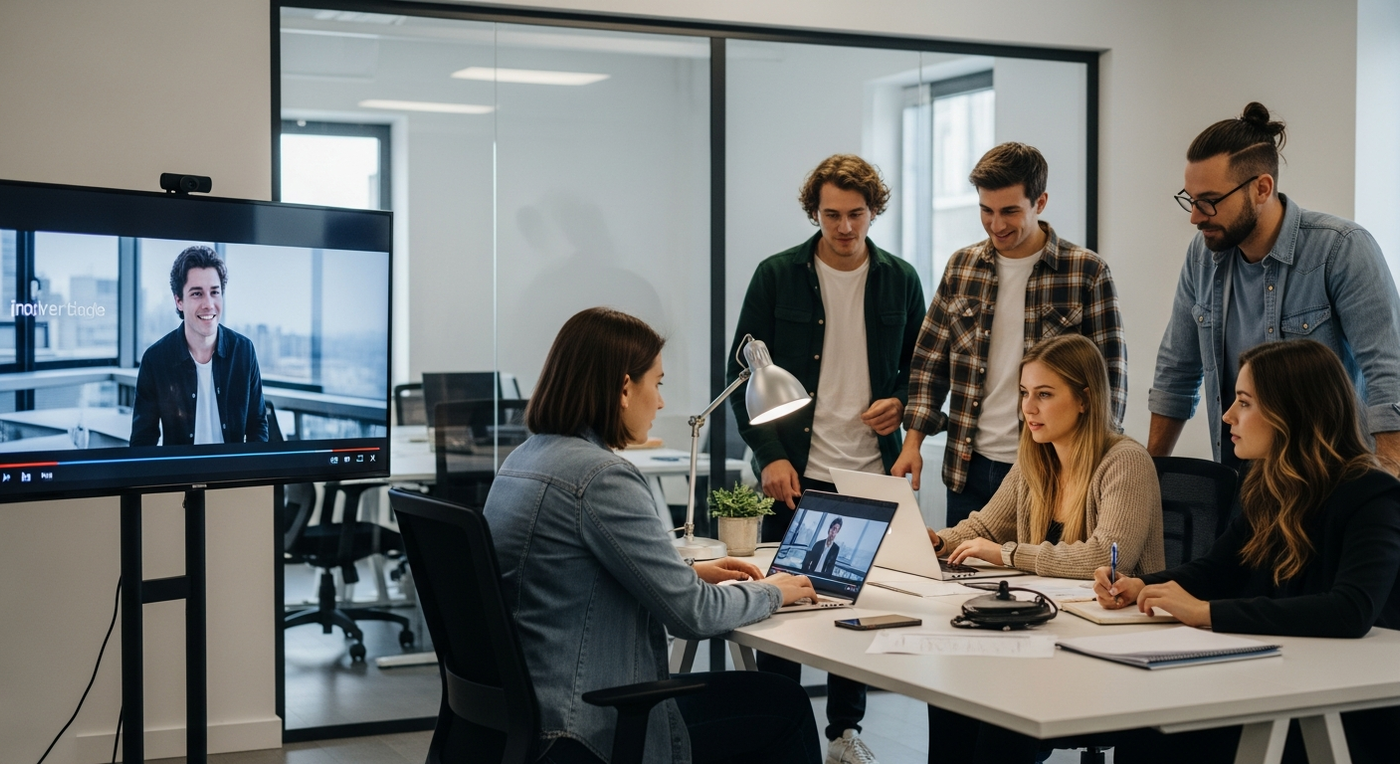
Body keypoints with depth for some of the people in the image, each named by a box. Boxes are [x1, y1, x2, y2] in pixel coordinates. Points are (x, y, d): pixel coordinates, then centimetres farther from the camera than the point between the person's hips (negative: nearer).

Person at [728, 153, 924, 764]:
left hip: (872, 473, 2)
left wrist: (902, 402, -6)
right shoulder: (777, 276, 0)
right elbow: (743, 371, 1)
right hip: (795, 473, -2)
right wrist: (769, 454, -9)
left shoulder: (900, 280, 6)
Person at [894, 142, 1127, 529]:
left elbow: (1110, 378, -4)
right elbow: (929, 361, 11)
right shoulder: (961, 266, 7)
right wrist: (913, 441, 3)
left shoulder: (1087, 272, -5)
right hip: (968, 468, 4)